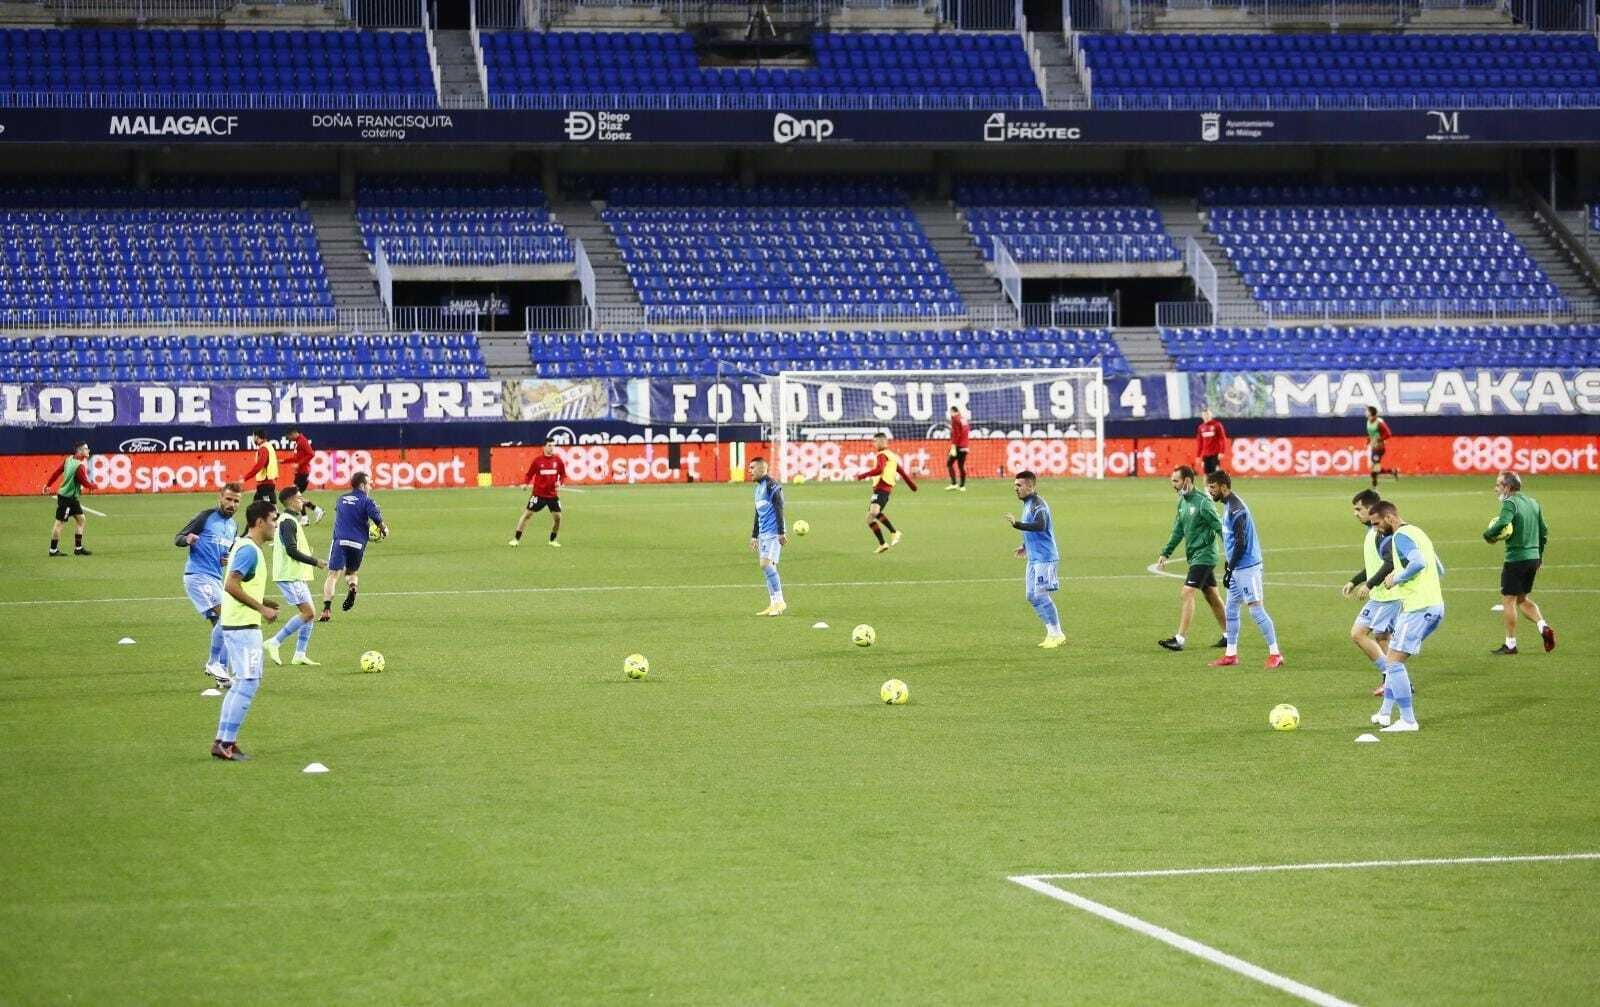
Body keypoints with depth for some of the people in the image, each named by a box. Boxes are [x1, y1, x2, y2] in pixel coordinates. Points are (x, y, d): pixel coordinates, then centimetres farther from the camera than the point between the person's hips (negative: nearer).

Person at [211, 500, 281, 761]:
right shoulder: (250, 550, -16)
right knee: (248, 683, -8)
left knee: (241, 684, 14)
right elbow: (232, 586, -24)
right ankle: (225, 743, -8)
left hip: (236, 625, 10)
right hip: (243, 625, -10)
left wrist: (263, 603, 13)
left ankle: (223, 741, 16)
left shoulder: (245, 547, 15)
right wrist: (261, 608, -20)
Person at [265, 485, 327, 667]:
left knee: (309, 614, 8)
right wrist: (315, 562, -16)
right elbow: (292, 551, -22)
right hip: (290, 576, -10)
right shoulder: (287, 522, -15)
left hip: (298, 576, 10)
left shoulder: (293, 520, 17)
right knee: (308, 612, -14)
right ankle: (274, 643, -9)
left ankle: (300, 655, 9)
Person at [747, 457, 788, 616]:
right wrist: (754, 536, 26)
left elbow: (779, 510, -15)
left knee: (767, 564, -16)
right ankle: (774, 604, 9)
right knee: (766, 567, 7)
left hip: (773, 533, -9)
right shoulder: (758, 488, 19)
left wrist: (781, 533, -19)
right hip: (764, 534, 9)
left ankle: (779, 602, -12)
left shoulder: (772, 485, -10)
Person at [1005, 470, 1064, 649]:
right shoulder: (1027, 504, 15)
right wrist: (1025, 546, 20)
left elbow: (1040, 526, -33)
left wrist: (1017, 524, -39)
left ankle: (1056, 634, -2)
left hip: (1044, 558, -10)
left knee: (1041, 595, -10)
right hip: (1034, 558, 10)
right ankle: (1052, 633, 15)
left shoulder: (1037, 504, -16)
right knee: (1032, 596, 10)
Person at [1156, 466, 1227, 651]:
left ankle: (1180, 638, -14)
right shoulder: (1183, 502, 10)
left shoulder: (1202, 502, -18)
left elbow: (1219, 528, -17)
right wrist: (1165, 553, 15)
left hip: (1203, 556, -9)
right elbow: (1178, 531, 19)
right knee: (1212, 596, 14)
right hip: (1194, 556, 9)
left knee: (1187, 593, -13)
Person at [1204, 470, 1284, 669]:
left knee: (1256, 609, -8)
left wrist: (1229, 570, -18)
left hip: (1247, 567, -10)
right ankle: (1231, 654, 18)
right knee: (1230, 609, 12)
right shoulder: (1228, 506, 13)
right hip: (1238, 568, 10)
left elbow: (1241, 543, -21)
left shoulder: (1236, 510, -18)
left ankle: (1275, 654, -3)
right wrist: (1228, 564, 18)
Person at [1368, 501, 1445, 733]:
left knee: (1394, 661, -6)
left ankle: (1408, 720, -6)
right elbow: (1440, 570, 26)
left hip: (1417, 609, -10)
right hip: (1435, 607, 10)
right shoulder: (1417, 532, 20)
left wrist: (1396, 578, -15)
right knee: (1395, 659, 19)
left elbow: (1418, 562, -29)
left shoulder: (1401, 536, -11)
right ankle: (1386, 713, 22)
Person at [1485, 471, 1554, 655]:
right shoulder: (1533, 503, 13)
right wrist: (1539, 557, 23)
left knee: (1508, 600, 2)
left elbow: (1501, 524, -31)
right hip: (1533, 557, 8)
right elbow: (1544, 532, 16)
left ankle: (1510, 644, 6)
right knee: (1523, 598, 20)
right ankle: (1544, 627, 1)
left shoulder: (1510, 503, -12)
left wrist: (1488, 535, -12)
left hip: (1516, 558, -8)